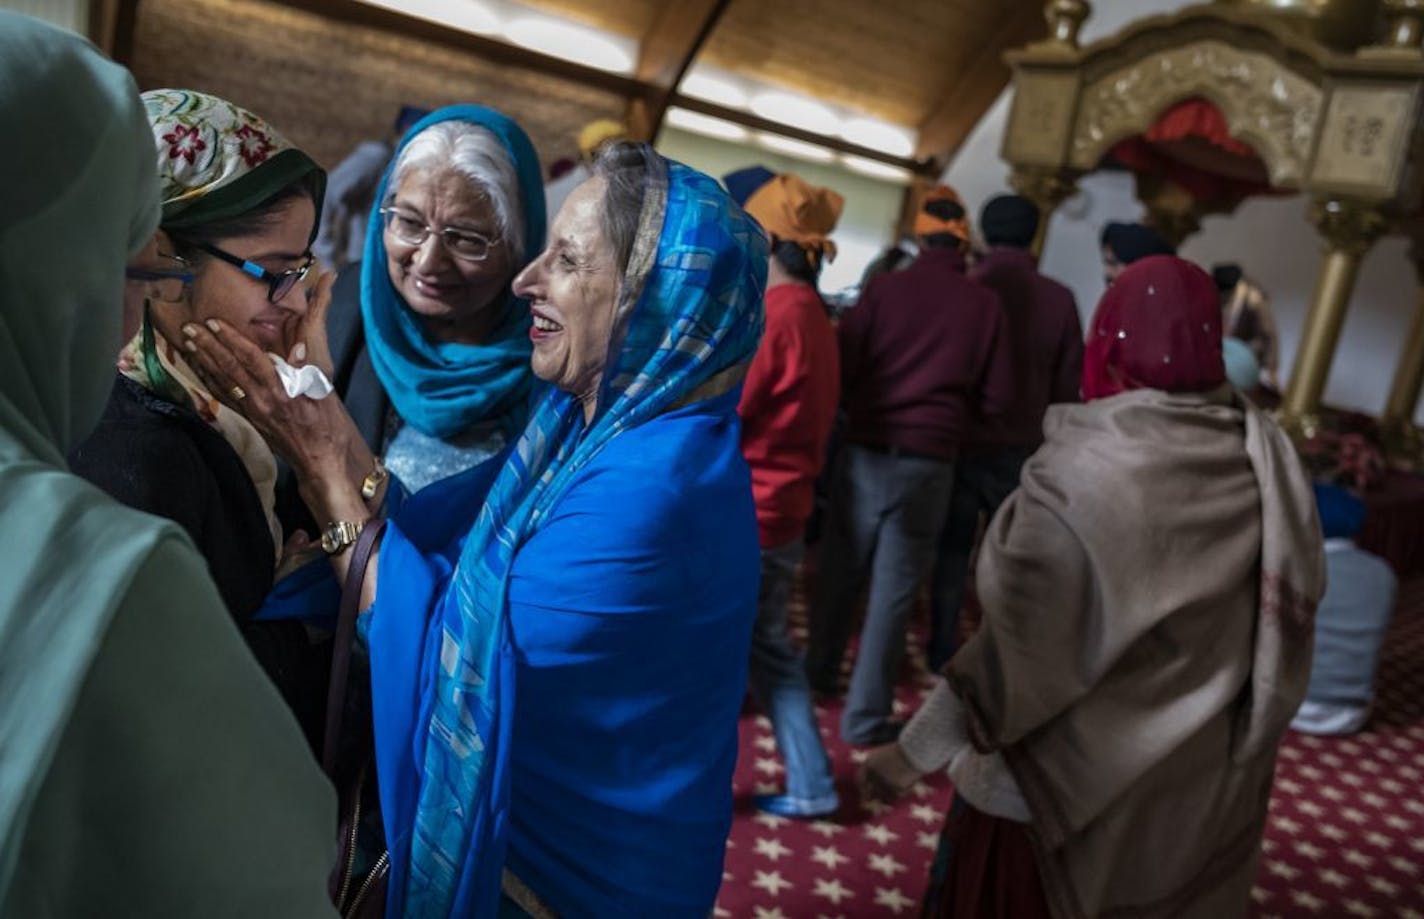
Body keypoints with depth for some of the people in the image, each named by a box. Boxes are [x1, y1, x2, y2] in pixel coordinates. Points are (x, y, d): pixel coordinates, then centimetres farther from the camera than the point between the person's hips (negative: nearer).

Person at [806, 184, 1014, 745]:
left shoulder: (885, 288, -3)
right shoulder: (985, 305, -3)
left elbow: (841, 367, -5)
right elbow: (998, 397, 0)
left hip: (865, 451, 1)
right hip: (929, 463, -1)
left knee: (841, 572, 18)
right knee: (893, 591, 6)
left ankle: (818, 674, 34)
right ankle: (865, 717, 12)